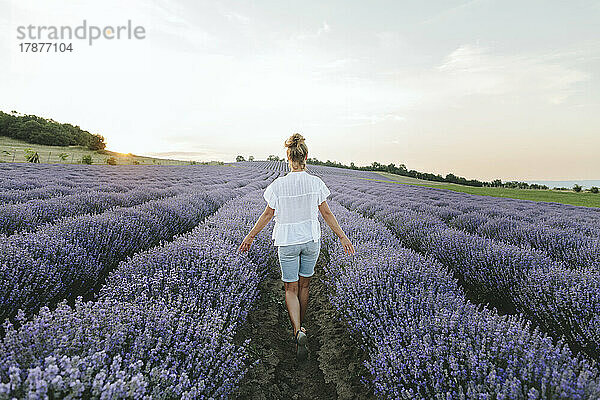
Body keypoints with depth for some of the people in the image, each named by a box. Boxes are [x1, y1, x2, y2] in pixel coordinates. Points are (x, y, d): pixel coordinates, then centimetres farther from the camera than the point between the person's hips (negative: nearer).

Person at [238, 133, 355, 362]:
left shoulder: (279, 185, -13)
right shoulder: (316, 183, -9)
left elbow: (268, 214, -6)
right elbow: (326, 213, -4)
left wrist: (250, 236, 7)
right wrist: (342, 237, 6)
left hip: (287, 242, -2)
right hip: (311, 240, 2)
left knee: (291, 289, 10)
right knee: (304, 285, 20)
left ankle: (298, 331, -9)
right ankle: (300, 327, 37)